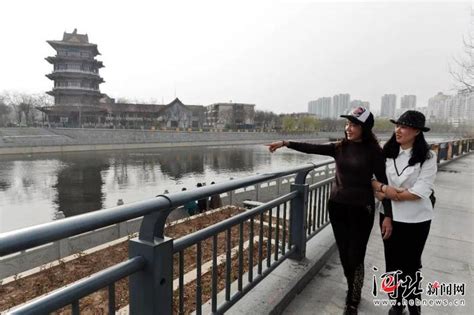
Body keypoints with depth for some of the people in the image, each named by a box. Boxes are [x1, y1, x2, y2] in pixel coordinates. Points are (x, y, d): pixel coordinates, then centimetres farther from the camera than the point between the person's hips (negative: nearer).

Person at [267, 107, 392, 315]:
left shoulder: (373, 151, -9)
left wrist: (388, 216, -12)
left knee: (355, 257, 2)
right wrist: (285, 143, -13)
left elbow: (383, 183, -8)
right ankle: (353, 292, 36)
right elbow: (312, 148, -4)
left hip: (361, 209, -4)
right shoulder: (340, 148, 2)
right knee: (344, 255, 14)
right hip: (337, 206, 4)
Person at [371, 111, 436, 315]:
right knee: (392, 262, 15)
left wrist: (389, 195, -16)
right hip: (389, 216, 3)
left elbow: (421, 191, -19)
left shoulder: (427, 158, -11)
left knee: (411, 264, 13)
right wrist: (383, 187, -21)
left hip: (416, 219, -3)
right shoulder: (387, 153, -3)